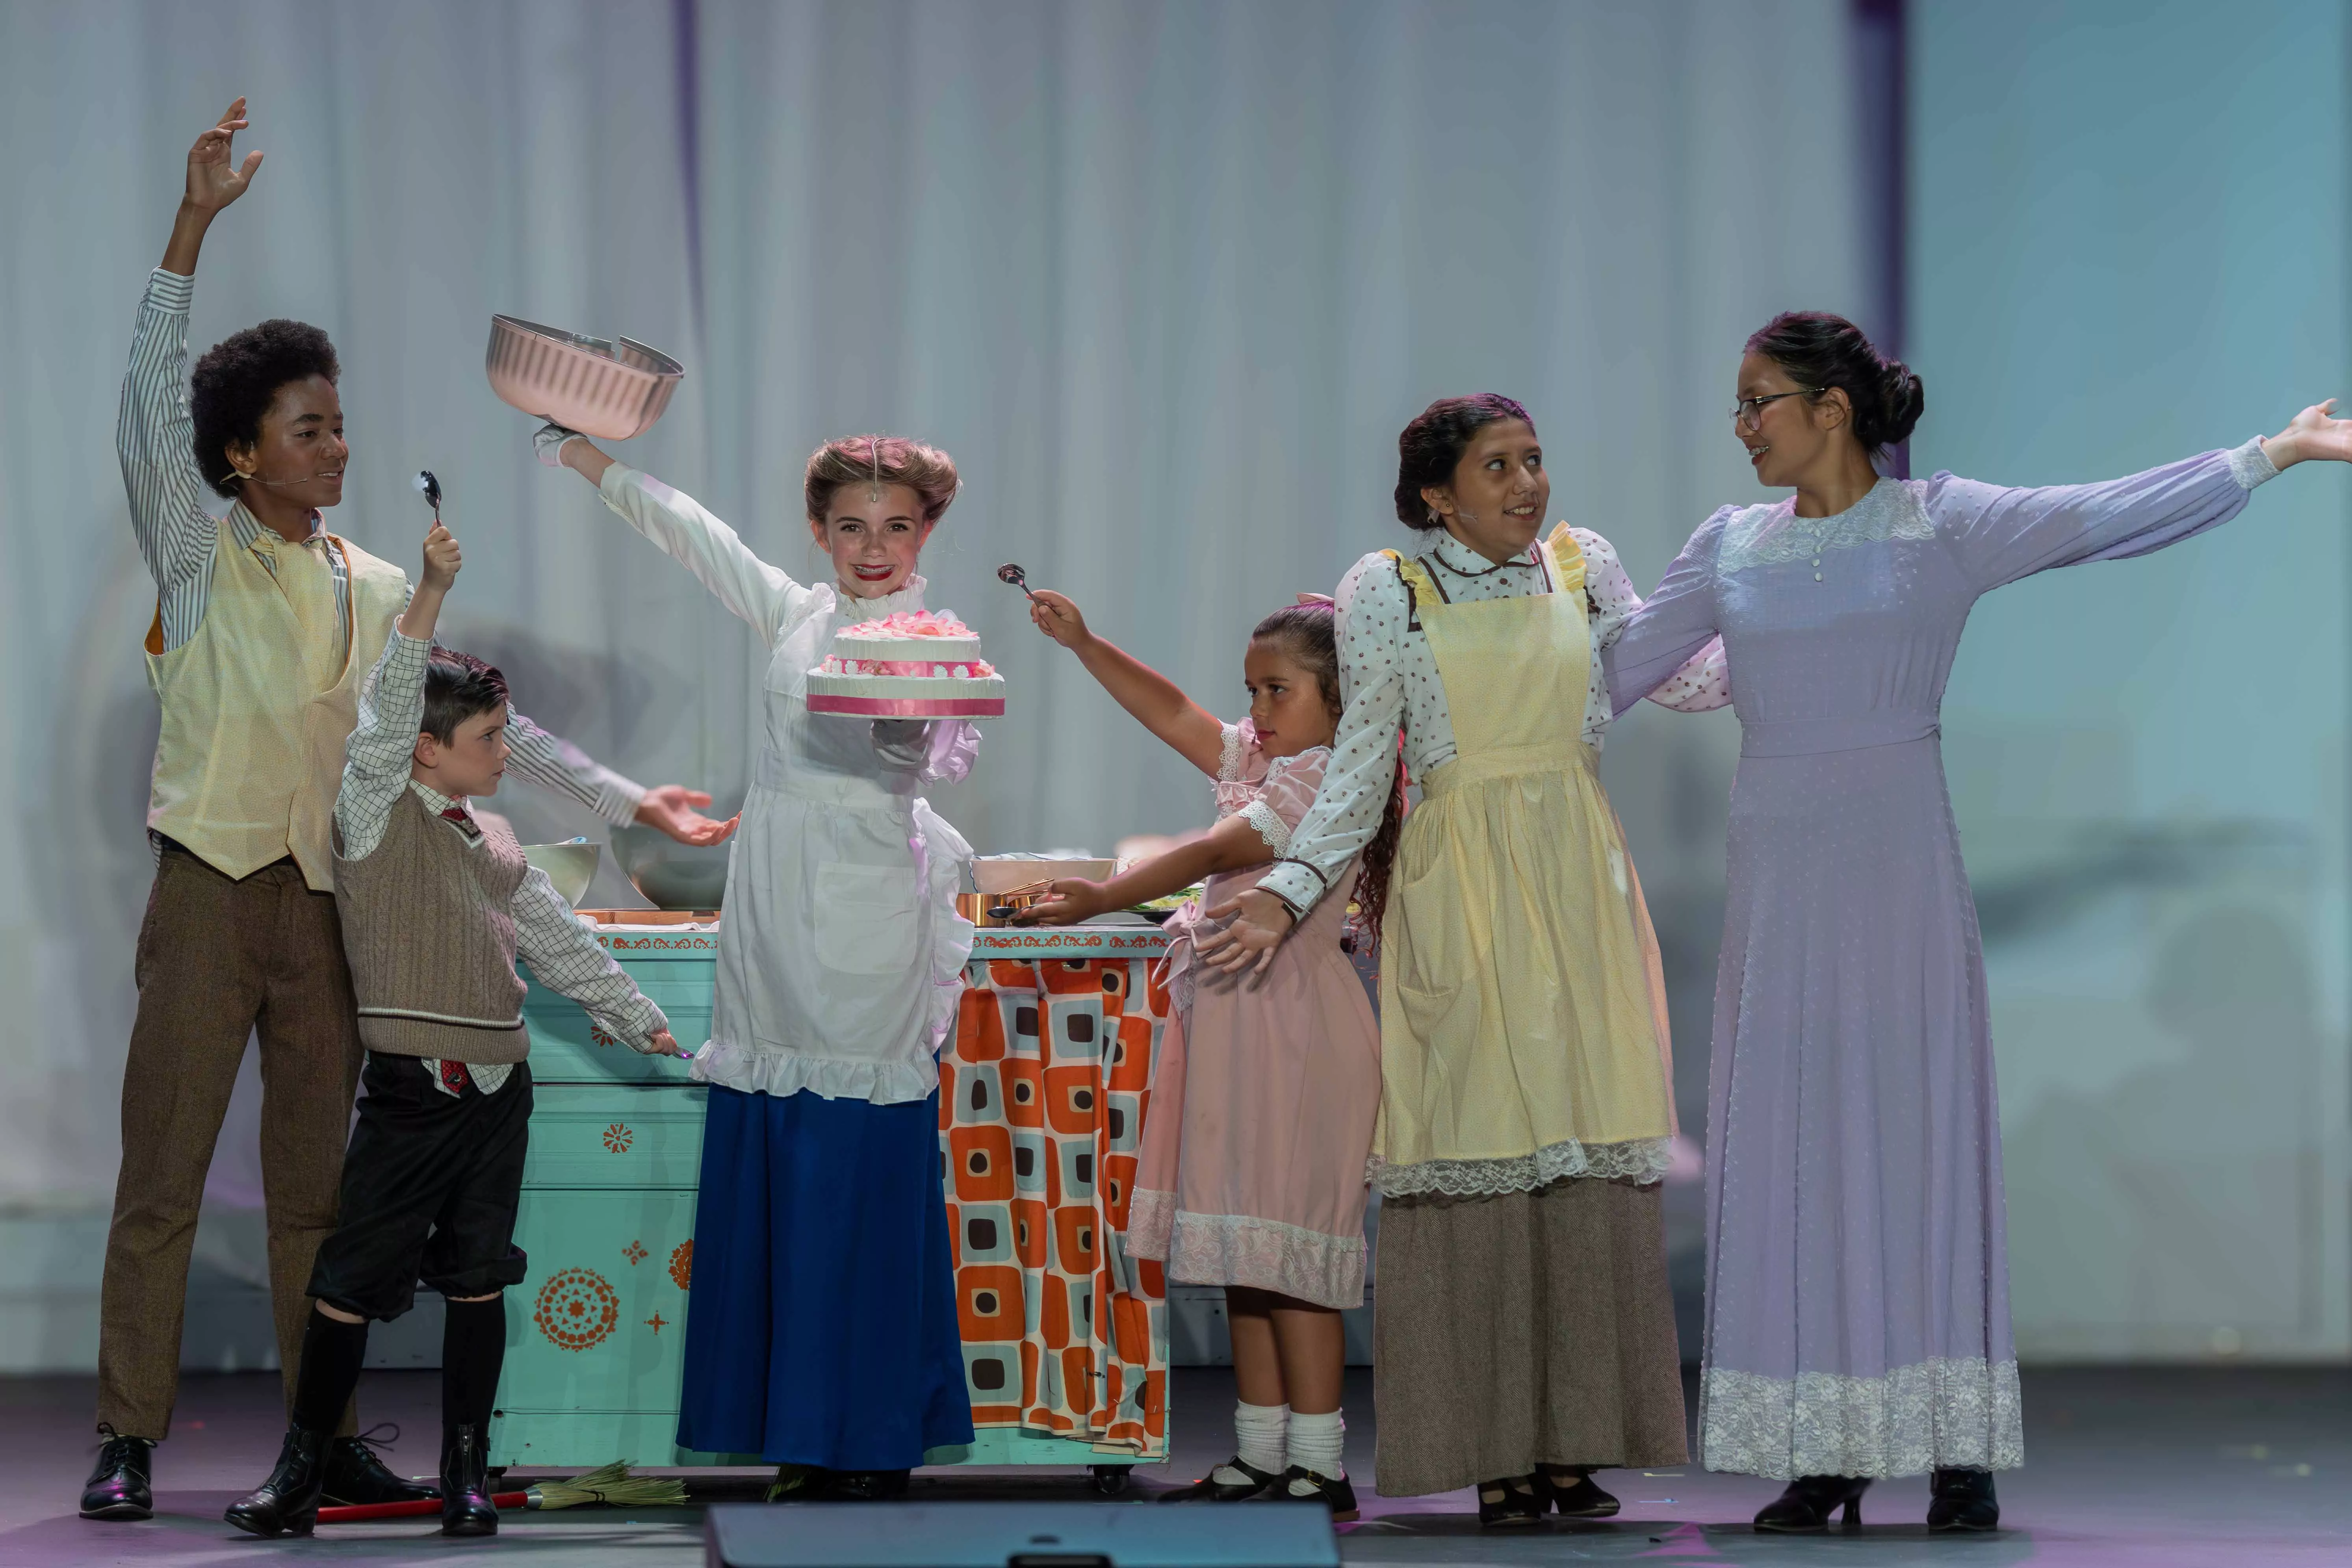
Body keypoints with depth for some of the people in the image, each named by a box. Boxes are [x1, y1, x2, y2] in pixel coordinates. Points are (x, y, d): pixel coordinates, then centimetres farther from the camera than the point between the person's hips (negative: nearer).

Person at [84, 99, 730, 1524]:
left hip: (327, 908, 4)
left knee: (317, 1184, 7)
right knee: (162, 1180, -3)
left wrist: (627, 801, 10)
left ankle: (327, 1434, 11)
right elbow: (151, 411, -12)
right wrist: (194, 229, -21)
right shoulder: (201, 560, 0)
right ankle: (131, 1436, 1)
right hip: (210, 892, -4)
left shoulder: (378, 592, 13)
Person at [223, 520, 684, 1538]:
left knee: (478, 1279, 7)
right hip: (411, 1092, -6)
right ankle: (300, 1472, 1)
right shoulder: (375, 814, -3)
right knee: (352, 1282, -5)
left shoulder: (495, 845, 15)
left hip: (498, 1090, 6)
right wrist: (431, 594, -27)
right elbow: (389, 712, -18)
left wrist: (640, 1022, 26)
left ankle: (468, 1472, 14)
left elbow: (560, 942, 24)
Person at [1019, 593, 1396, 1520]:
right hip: (1233, 1019, 10)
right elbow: (1174, 713, 21)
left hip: (1292, 1027, -10)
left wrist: (1101, 900, -14)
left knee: (1289, 1249, -9)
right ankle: (1261, 1454, 16)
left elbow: (1211, 855, -15)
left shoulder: (1325, 782, -11)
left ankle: (1318, 1469, -7)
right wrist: (1083, 644, 13)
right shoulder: (1259, 761, 17)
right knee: (1243, 1248, 10)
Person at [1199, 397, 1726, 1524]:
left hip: (1579, 882, 3)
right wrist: (1288, 890, -7)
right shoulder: (1386, 592, 3)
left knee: (1592, 1153, -3)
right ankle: (1497, 1457, -3)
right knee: (1477, 1143, -6)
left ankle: (1578, 1444, 1)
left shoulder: (1582, 566, 11)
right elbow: (1361, 765, 3)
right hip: (1460, 889, -3)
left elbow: (1681, 676, 15)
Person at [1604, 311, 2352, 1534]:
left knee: (1915, 1139, -4)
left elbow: (2101, 519, -10)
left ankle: (1961, 1456, 0)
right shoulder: (1731, 547, 9)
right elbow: (1617, 671, 17)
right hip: (1776, 878, 4)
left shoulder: (1937, 526, -2)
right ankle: (1822, 1457, 7)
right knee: (1784, 1152, 1)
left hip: (1898, 874, -4)